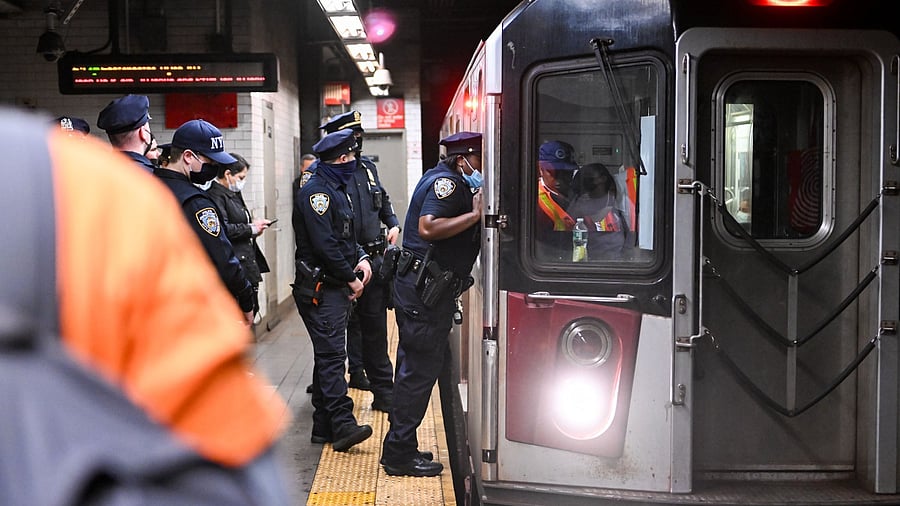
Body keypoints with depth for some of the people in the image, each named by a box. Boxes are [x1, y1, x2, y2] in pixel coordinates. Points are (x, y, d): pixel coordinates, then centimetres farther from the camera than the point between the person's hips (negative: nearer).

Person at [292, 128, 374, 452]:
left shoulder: (336, 190, 19)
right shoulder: (316, 191, -14)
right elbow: (324, 244, -21)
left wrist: (361, 258, 5)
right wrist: (351, 279, -14)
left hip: (337, 287, 10)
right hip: (320, 288, -10)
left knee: (328, 355, 11)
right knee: (332, 355, -13)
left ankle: (324, 427, 15)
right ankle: (342, 425, -15)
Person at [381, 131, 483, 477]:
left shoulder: (448, 180, 21)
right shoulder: (447, 182, -12)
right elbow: (428, 228, -26)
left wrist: (476, 207, 5)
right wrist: (475, 214, -22)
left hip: (422, 288, 11)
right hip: (424, 289, -11)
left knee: (416, 367, 15)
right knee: (420, 369, -6)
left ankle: (401, 448, 24)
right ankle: (399, 454, 0)